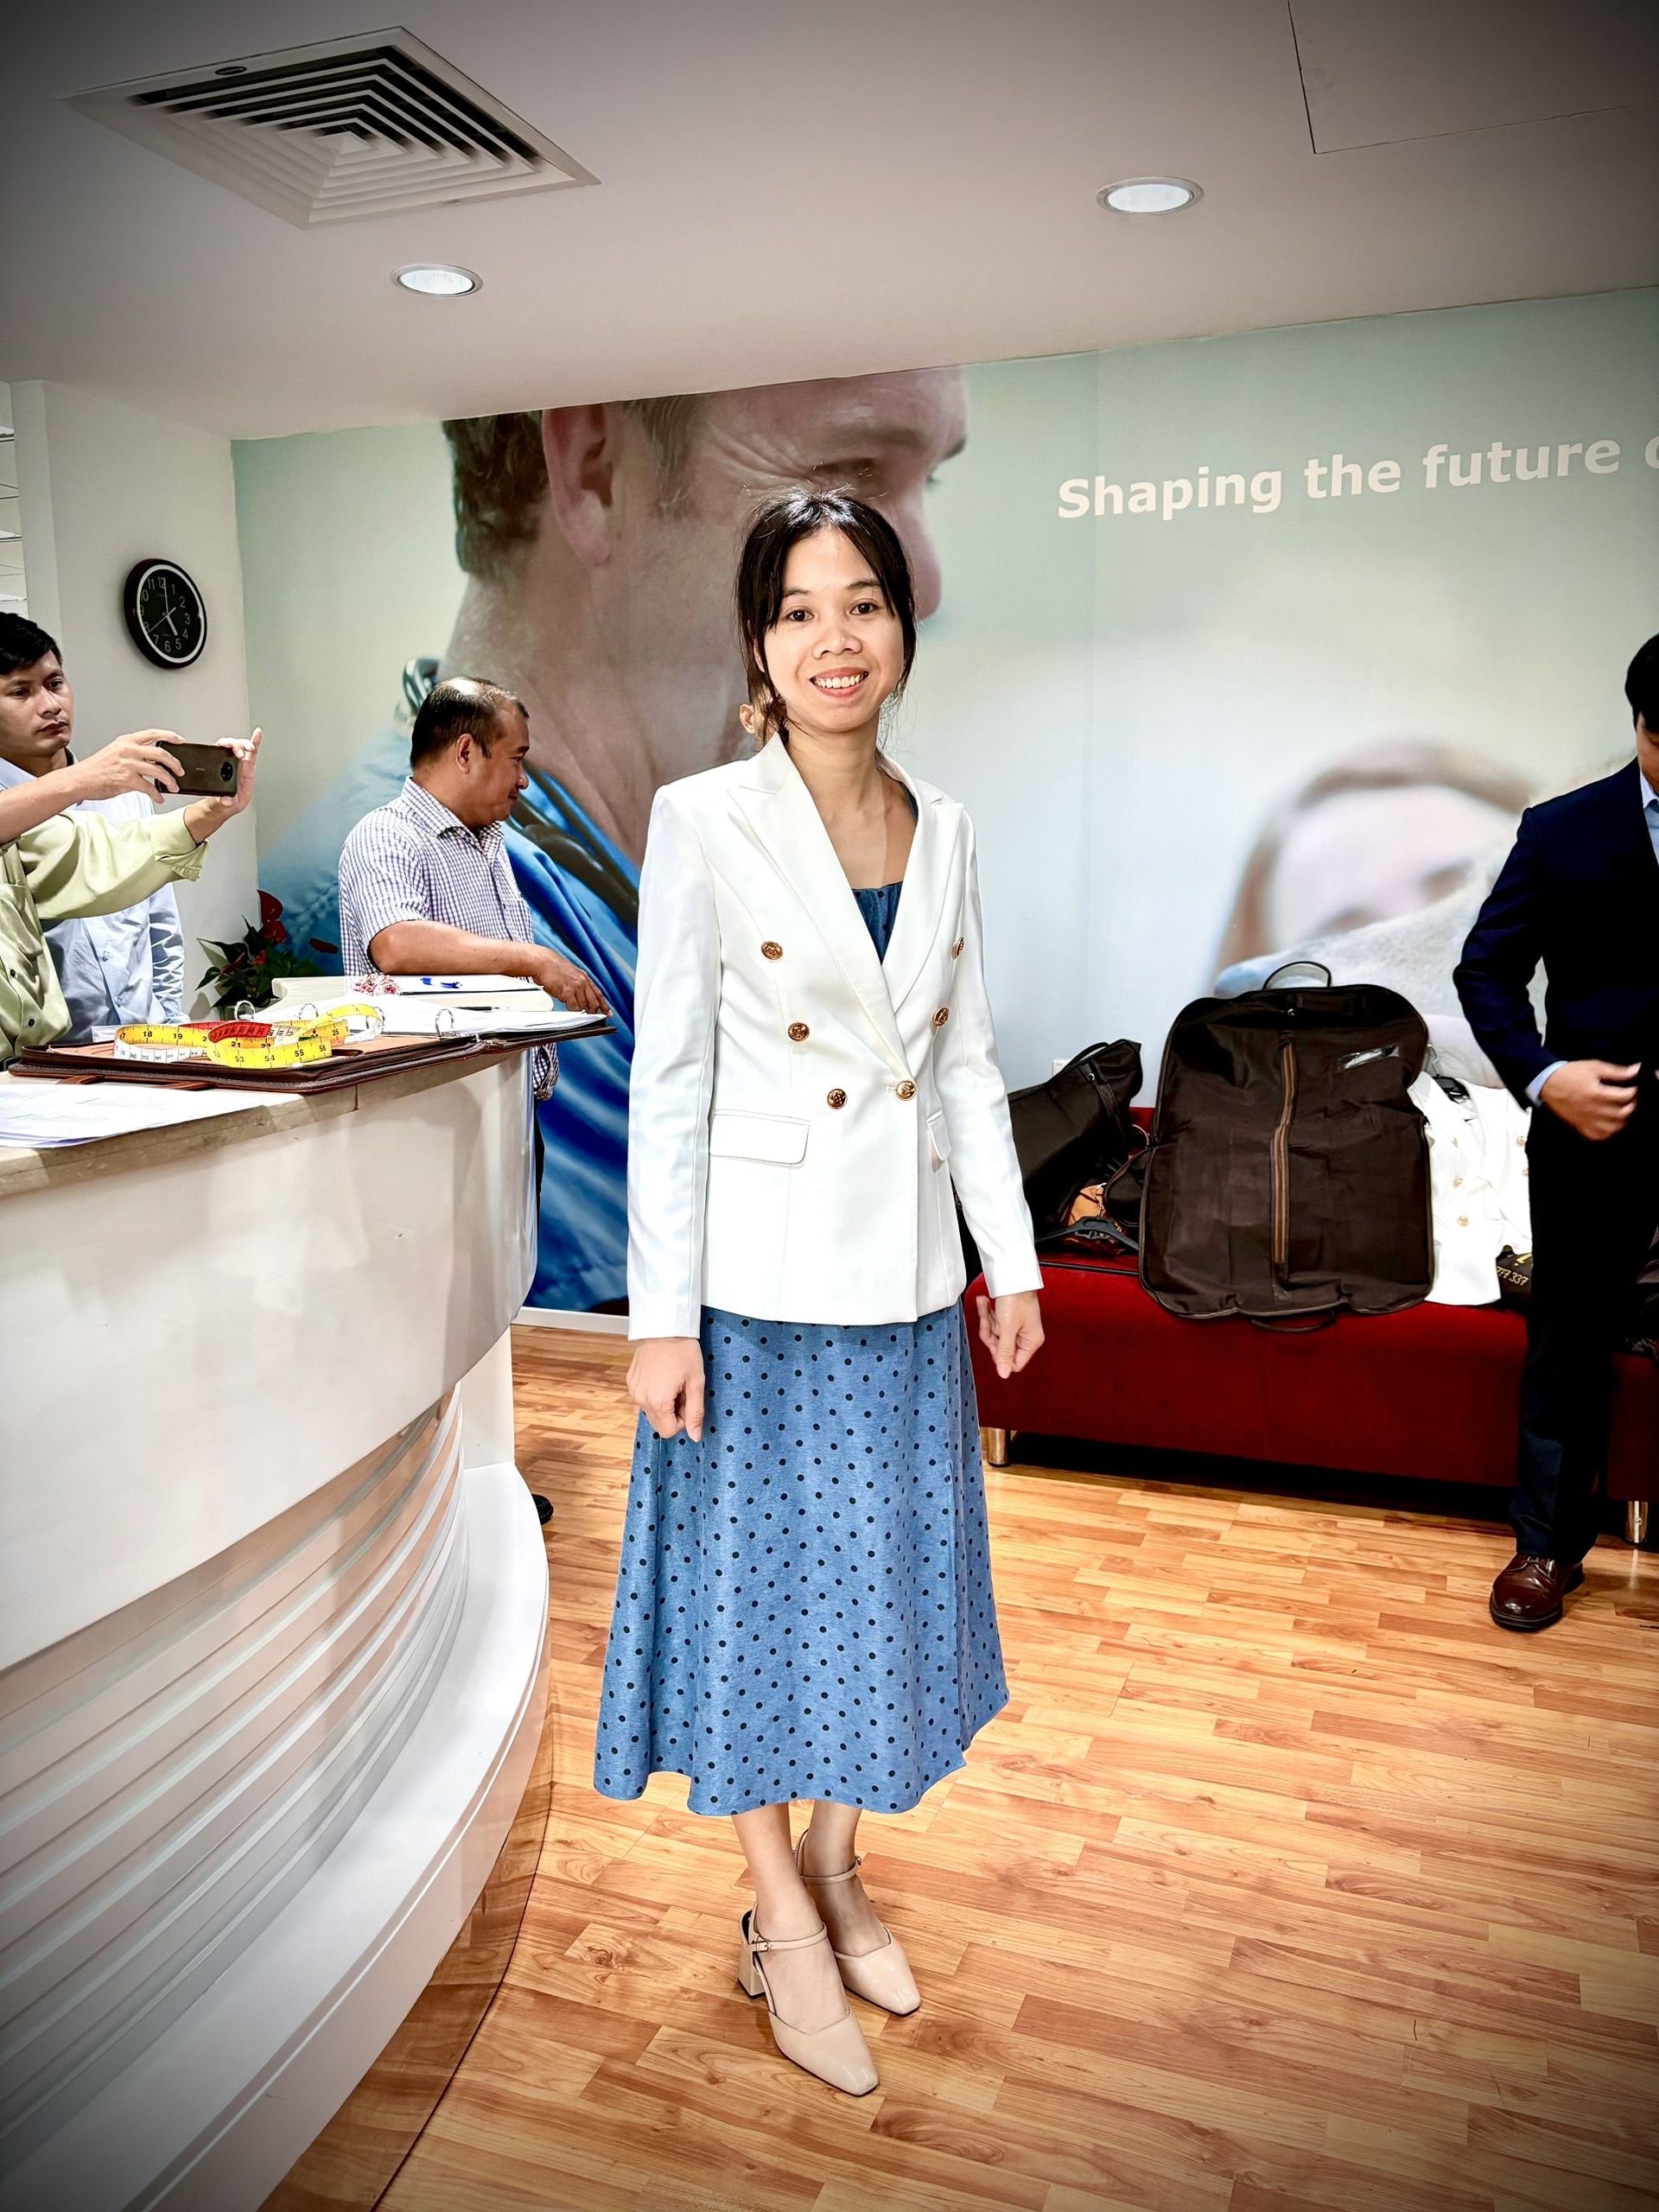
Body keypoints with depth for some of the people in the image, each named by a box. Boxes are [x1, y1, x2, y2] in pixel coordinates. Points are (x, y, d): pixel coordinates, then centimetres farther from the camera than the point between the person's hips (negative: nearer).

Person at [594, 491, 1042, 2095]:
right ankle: (781, 1921, 30)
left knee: (884, 1574, 16)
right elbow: (666, 1082, -10)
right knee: (759, 1575, 8)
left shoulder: (944, 831, 6)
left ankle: (836, 1868, 39)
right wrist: (661, 1317, -12)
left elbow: (967, 1062, 10)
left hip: (907, 1278, 5)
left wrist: (1011, 1258, 9)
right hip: (761, 1277, -5)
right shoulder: (701, 821, -8)